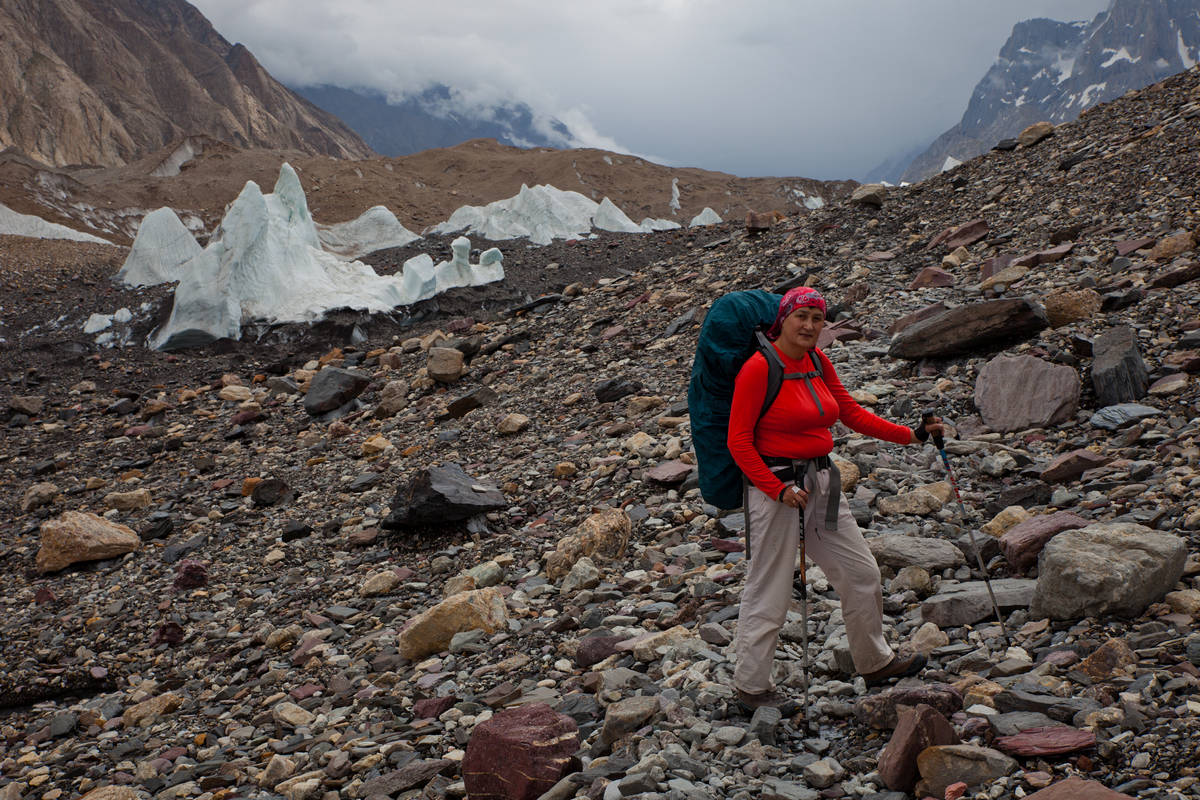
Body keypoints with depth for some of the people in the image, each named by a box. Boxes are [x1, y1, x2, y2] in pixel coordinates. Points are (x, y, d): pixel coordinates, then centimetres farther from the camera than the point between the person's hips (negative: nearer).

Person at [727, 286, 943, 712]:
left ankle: (875, 662, 33)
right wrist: (779, 489, -21)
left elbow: (852, 413, 15)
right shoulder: (759, 368, -15)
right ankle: (750, 686, 15)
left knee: (861, 573, 14)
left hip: (821, 480, 8)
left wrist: (910, 435, 9)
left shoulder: (817, 361, 7)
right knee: (769, 590, 0)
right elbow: (738, 441, -16)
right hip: (773, 483, -8)